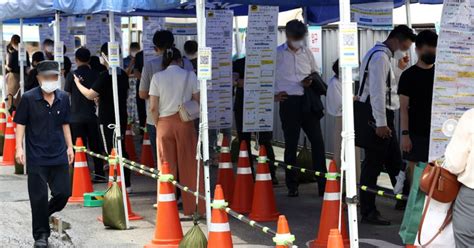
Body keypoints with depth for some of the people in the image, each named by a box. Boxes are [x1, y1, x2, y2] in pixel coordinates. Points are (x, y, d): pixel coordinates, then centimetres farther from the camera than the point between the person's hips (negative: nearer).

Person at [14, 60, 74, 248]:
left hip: (59, 155, 4)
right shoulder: (29, 98, -7)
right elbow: (20, 124, -3)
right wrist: (19, 148, -10)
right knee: (39, 197, 1)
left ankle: (44, 214, 34)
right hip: (36, 157, -4)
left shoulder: (63, 98, 4)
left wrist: (69, 147, 13)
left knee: (63, 193, 5)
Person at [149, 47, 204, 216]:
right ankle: (192, 206, 9)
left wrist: (158, 125, 8)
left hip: (164, 124, 1)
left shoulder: (157, 77, -1)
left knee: (167, 168, 7)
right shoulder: (190, 75, -1)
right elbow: (197, 102, 1)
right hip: (185, 124, -1)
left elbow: (153, 108, -3)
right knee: (189, 166, 5)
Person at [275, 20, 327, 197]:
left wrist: (311, 82, -1)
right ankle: (292, 186, 12)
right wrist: (273, 94, -1)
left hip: (308, 101, 3)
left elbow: (315, 73, 21)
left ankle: (323, 184, 3)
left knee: (317, 141, -2)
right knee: (291, 144, 3)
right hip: (289, 102, -3)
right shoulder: (277, 54, 1)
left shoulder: (307, 52, 12)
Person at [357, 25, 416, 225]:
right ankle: (368, 212, 1)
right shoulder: (380, 57, -14)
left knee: (395, 162, 17)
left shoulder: (383, 56, 19)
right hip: (378, 118, -10)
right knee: (373, 165, -4)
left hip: (383, 118, 10)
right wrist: (381, 123, -24)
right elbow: (377, 92, -22)